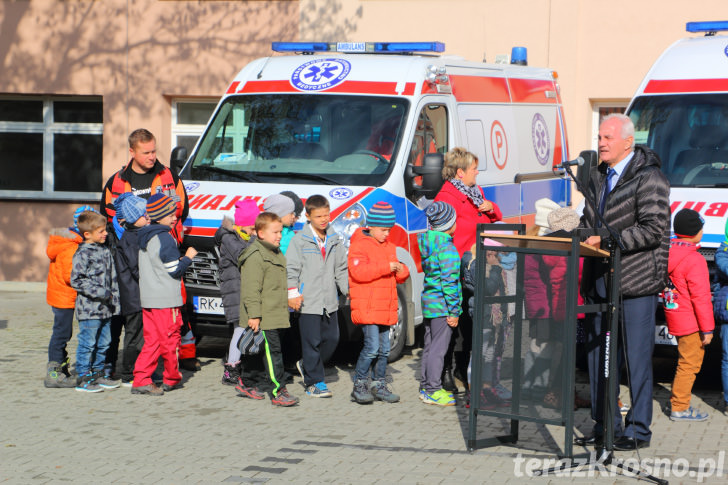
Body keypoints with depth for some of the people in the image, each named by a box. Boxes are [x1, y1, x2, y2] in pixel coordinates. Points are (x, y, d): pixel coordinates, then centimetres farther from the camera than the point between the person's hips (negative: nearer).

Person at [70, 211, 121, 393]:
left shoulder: (105, 251, 13)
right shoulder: (82, 254, -12)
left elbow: (112, 278, 20)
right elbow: (76, 281, -16)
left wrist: (115, 300, 13)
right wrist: (101, 292, -18)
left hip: (105, 309, 8)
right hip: (89, 308, -8)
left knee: (103, 343, 14)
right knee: (87, 344, -3)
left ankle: (98, 374, 25)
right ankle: (83, 379, 3)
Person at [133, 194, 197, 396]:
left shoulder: (145, 237, 14)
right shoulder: (164, 238, -14)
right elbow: (175, 269, -14)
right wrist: (188, 257, 1)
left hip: (147, 299, 8)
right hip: (166, 299, -8)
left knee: (152, 340, 7)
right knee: (170, 339, 4)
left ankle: (141, 379, 0)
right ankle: (172, 379, 14)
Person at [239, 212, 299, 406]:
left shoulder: (277, 255, 19)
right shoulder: (255, 256, -12)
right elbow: (251, 288, -17)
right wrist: (254, 315, -21)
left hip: (276, 315, 9)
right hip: (263, 317, -9)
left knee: (265, 351, 12)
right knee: (272, 350, -11)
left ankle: (252, 385, 21)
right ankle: (277, 391, -12)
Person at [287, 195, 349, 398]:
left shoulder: (334, 240, 11)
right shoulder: (300, 240, -4)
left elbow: (341, 269, 18)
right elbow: (291, 269, -4)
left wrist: (349, 289, 10)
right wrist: (292, 293, -10)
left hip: (329, 302, 5)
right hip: (308, 302, -5)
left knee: (332, 339, 7)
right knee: (312, 342, -4)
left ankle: (307, 365, 29)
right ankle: (314, 383, 5)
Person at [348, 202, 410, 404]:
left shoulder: (389, 247, 19)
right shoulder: (359, 245, -6)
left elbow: (399, 277, 23)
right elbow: (358, 272, -21)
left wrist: (401, 270, -1)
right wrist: (386, 267, -22)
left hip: (385, 308, 8)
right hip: (366, 309, -8)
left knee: (384, 349, 9)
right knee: (372, 346, -15)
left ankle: (379, 385, 18)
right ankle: (359, 386, -4)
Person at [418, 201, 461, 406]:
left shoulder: (427, 243, 9)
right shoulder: (448, 248, -18)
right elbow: (449, 281, -19)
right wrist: (453, 312, -16)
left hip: (428, 302, 9)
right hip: (442, 305, -9)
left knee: (429, 346, 16)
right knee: (439, 348, -3)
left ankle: (425, 387, 23)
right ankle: (433, 391, 0)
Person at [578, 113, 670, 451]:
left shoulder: (649, 178, -9)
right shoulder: (597, 177, 16)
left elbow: (653, 229, -16)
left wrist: (607, 241, -20)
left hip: (635, 283, -8)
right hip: (599, 280, 8)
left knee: (637, 357, -2)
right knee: (598, 355, 10)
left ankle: (638, 429, 5)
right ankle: (605, 426, 20)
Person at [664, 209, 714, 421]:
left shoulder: (668, 252, 6)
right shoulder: (694, 260, -20)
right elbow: (700, 297, -19)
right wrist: (707, 328, -13)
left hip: (675, 316, 9)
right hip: (691, 321, -9)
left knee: (687, 361, 20)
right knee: (690, 362, 0)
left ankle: (677, 402, 26)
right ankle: (679, 408, 4)